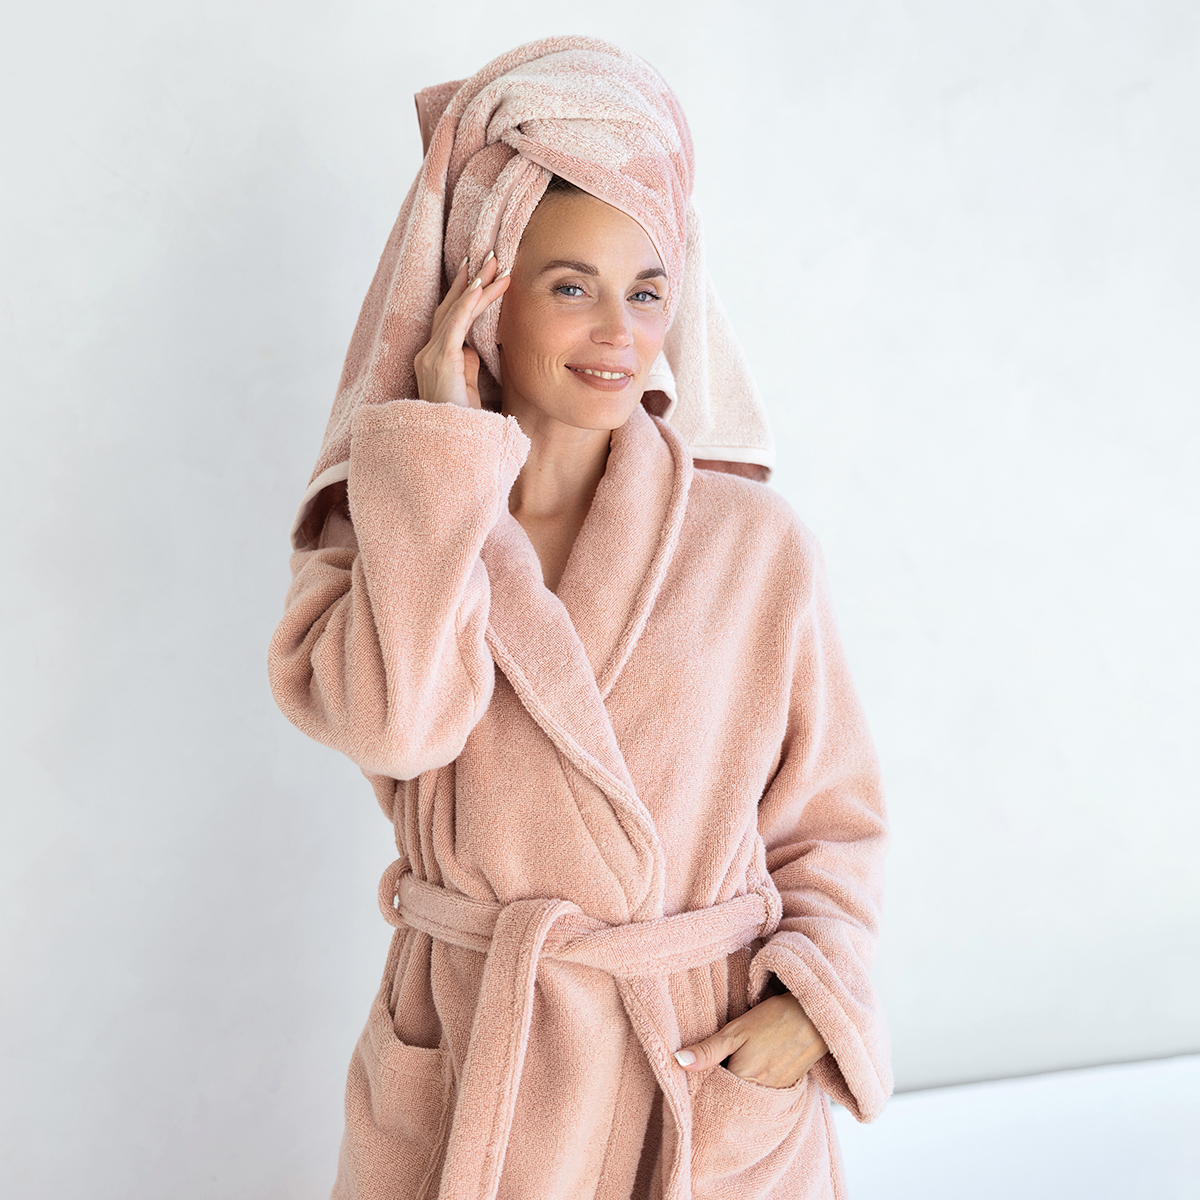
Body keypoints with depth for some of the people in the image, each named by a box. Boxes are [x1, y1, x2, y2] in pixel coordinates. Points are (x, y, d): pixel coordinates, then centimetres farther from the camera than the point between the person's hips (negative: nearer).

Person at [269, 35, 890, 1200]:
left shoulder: (755, 542, -7)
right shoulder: (386, 526, -4)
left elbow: (829, 818, 2)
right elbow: (392, 723, -25)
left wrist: (812, 996, -13)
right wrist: (444, 449, -20)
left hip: (717, 1074, 0)